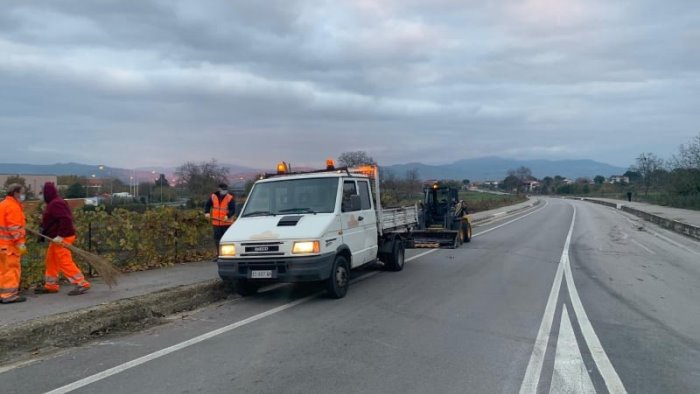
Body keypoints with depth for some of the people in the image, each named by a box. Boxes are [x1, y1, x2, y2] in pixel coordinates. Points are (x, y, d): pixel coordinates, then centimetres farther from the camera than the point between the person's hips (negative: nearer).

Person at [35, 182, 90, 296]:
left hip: (62, 238, -11)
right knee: (51, 260, 17)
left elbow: (65, 220, -27)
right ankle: (51, 285, 27)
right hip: (56, 237, 11)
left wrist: (60, 236, -27)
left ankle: (81, 284, -10)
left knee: (65, 262, -11)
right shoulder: (53, 203, 15)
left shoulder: (56, 204, -18)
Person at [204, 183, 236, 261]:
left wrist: (228, 216, -27)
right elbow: (207, 205, 17)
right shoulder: (213, 196, 7)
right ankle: (218, 254, 18)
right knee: (217, 238, 6)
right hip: (216, 223, 3)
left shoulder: (230, 198, -4)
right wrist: (207, 212, -2)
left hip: (227, 223, -3)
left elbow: (233, 210, -10)